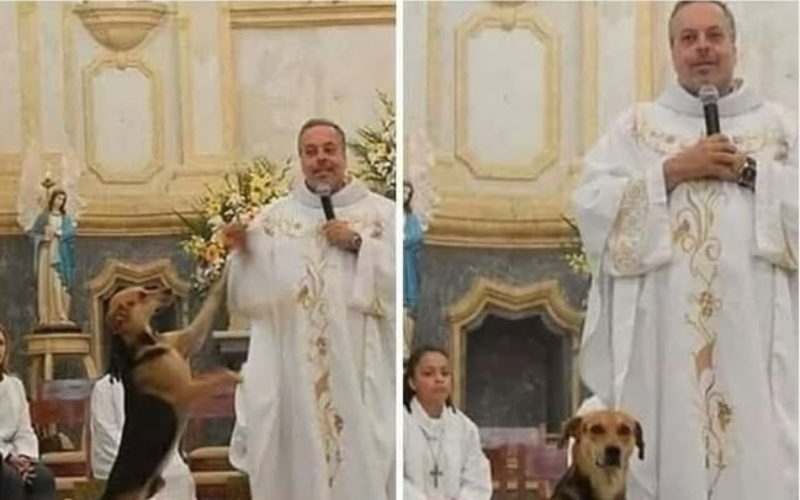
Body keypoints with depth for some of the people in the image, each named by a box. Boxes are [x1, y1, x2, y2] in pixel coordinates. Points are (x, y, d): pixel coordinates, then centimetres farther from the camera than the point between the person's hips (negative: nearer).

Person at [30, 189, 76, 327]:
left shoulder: (66, 219, 15)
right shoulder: (42, 217, 11)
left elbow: (70, 232, -2)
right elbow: (33, 233, 5)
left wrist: (56, 232, -14)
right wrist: (44, 237, -12)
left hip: (61, 254, 1)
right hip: (46, 252, -1)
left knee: (60, 282, -9)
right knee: (46, 283, -7)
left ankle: (61, 315, -14)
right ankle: (46, 317, -9)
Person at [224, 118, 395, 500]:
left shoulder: (382, 213, 5)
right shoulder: (273, 218, 8)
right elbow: (252, 298, 1)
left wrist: (359, 245, -13)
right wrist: (245, 253, -16)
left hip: (359, 372, -1)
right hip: (292, 374, 1)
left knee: (361, 468, 0)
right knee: (297, 463, 2)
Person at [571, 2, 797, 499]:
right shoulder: (636, 126, 12)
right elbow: (591, 203, -1)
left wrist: (750, 171, -7)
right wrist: (673, 170, -8)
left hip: (755, 329, 1)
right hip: (663, 329, 0)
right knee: (668, 448, -3)